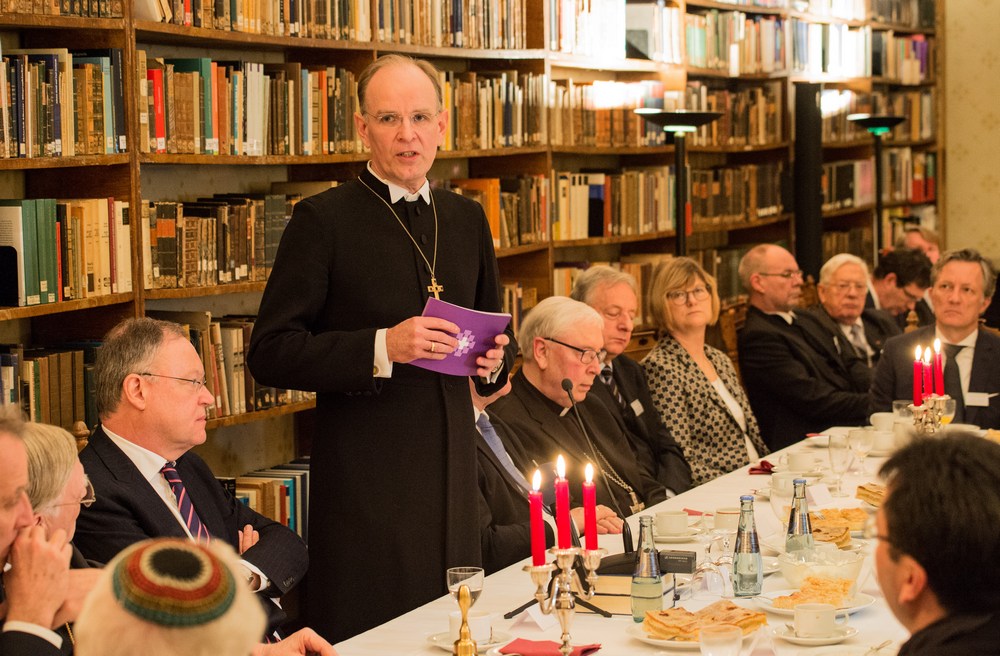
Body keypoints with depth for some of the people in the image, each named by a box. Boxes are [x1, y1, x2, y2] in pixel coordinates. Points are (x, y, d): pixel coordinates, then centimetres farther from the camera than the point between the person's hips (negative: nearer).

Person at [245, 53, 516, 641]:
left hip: (453, 468, 5)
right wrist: (381, 348, -22)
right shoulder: (323, 220, -7)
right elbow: (271, 354, -11)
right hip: (365, 477, -5)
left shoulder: (467, 219, 12)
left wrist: (497, 359, 0)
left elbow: (492, 325, 23)